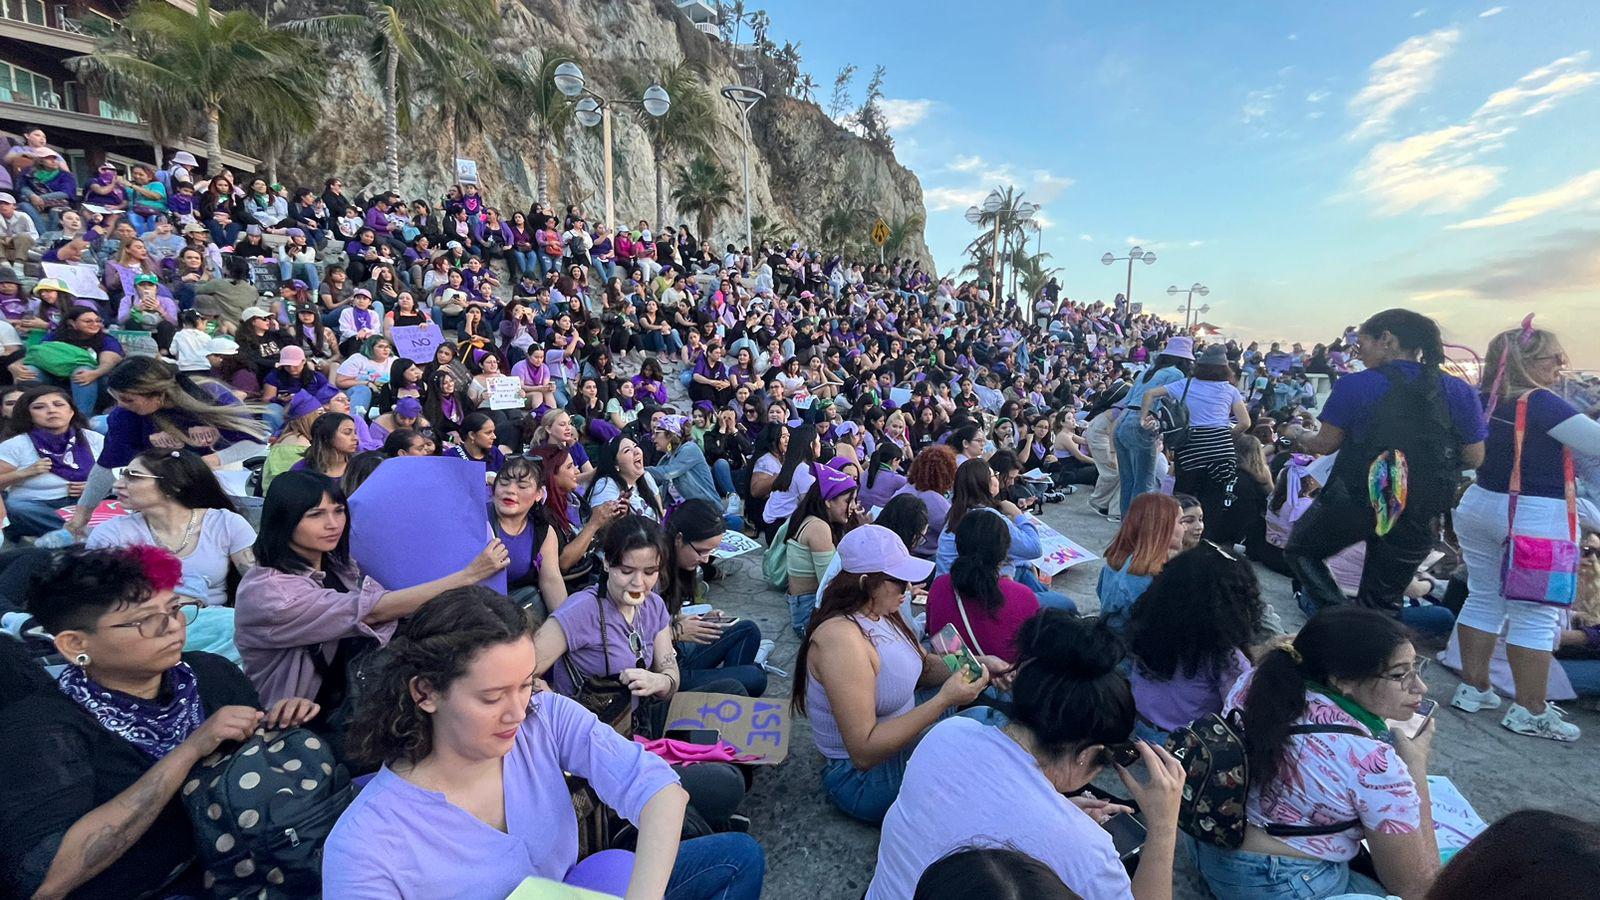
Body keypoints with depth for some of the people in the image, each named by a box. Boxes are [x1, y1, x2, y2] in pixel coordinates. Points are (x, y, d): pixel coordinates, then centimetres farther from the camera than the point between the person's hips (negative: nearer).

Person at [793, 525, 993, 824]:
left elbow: (925, 666, 8)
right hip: (863, 777, -8)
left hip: (900, 735, 8)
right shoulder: (841, 637, -32)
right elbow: (863, 752, -31)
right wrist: (944, 700, -32)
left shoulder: (880, 613, -5)